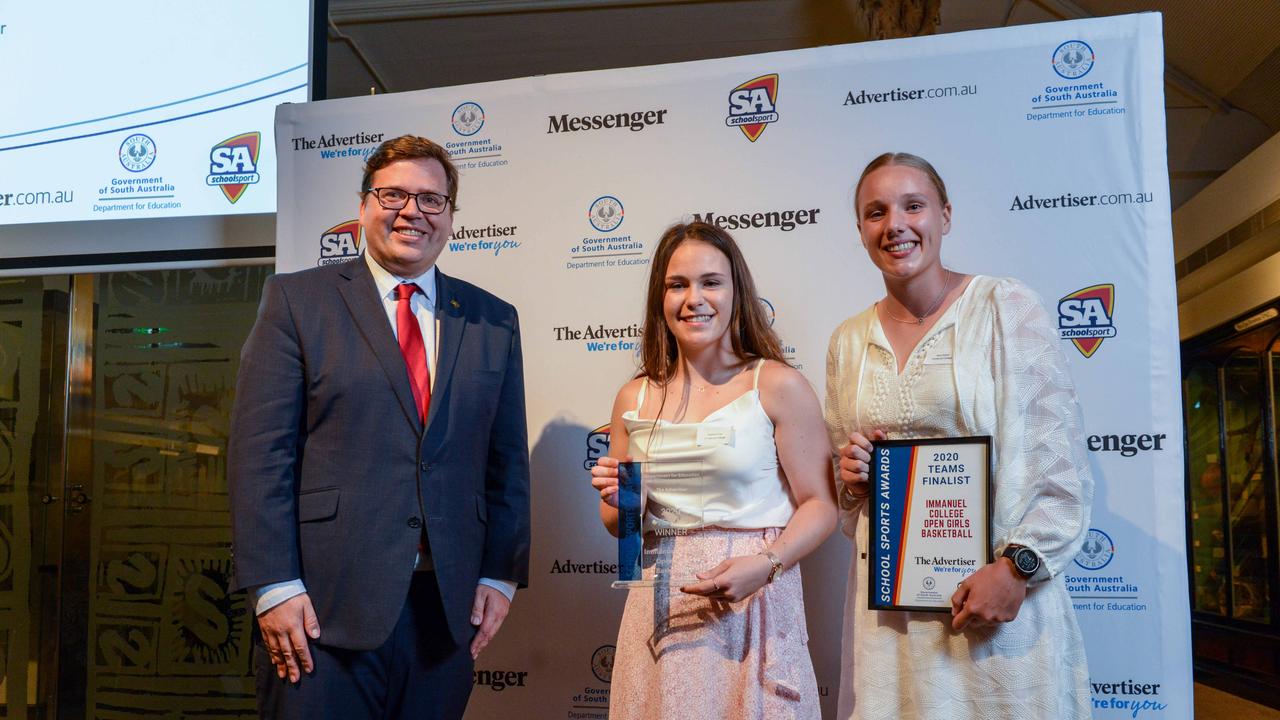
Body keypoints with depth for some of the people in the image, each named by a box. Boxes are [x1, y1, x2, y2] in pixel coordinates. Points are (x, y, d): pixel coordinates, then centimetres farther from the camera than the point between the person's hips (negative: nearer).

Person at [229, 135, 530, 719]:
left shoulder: (493, 321, 10)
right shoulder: (296, 300, 1)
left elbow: (507, 462, 10)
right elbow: (258, 452, -5)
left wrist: (500, 576, 4)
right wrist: (275, 586, -11)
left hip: (448, 605, 3)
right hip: (323, 606, -3)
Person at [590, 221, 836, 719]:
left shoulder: (779, 387, -5)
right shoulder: (634, 400, 6)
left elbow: (820, 505, -6)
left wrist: (764, 564, -20)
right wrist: (618, 504, -6)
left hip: (754, 606, -3)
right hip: (661, 611, 3)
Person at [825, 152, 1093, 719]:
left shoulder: (1005, 306, -4)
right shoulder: (849, 340, 9)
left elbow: (1059, 457, -8)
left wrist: (1017, 566, -16)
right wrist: (850, 479, -2)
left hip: (998, 589, -3)